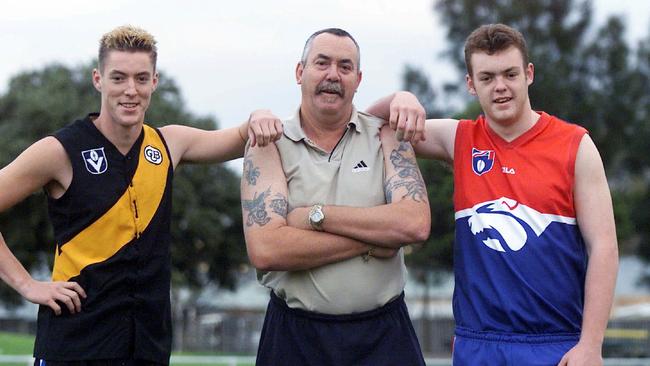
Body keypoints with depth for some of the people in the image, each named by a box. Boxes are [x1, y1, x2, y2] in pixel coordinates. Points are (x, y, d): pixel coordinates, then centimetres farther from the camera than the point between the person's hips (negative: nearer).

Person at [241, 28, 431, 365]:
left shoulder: (385, 137, 3)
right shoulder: (269, 145, -1)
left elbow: (416, 224, -13)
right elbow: (264, 250, -15)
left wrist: (316, 215, -15)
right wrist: (369, 241, -15)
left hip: (384, 335, 1)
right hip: (295, 335, -1)